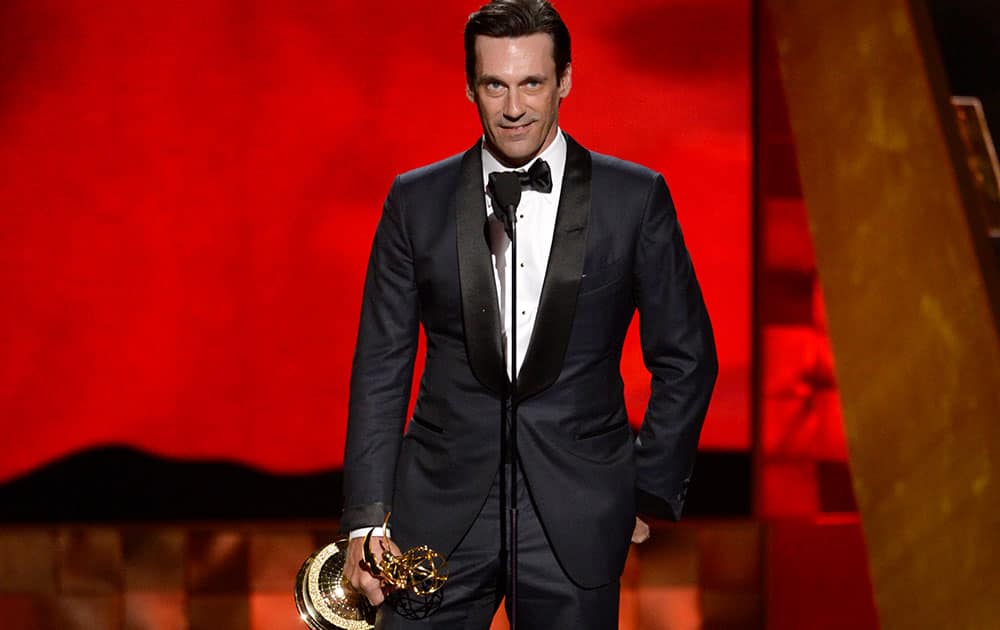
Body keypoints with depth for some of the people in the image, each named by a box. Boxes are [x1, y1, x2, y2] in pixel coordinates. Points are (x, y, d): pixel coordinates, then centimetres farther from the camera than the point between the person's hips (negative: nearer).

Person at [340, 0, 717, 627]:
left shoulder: (636, 198, 1)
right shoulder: (417, 200, 5)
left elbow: (685, 358, 7)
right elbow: (381, 367, 5)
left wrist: (650, 491, 4)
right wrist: (366, 518, -1)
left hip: (577, 518, -1)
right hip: (443, 506, 1)